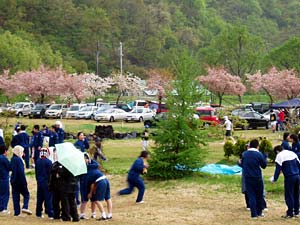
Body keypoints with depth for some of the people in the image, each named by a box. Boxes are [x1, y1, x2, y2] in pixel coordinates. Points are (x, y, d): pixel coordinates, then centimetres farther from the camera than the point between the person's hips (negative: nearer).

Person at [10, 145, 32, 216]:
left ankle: (17, 212, 9)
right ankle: (25, 207, -11)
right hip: (20, 181, -7)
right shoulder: (18, 160, -16)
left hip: (14, 181, 7)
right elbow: (21, 172, -19)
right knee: (26, 194, 5)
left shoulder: (12, 159, 9)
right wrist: (24, 181, -17)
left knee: (15, 196, 8)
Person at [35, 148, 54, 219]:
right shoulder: (48, 162, -14)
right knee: (48, 198, -4)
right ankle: (50, 214, -6)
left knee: (39, 198, 12)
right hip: (47, 182, -6)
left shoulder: (37, 161, 6)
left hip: (39, 182, 6)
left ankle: (38, 213, 17)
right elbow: (50, 173, -12)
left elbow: (36, 172, 12)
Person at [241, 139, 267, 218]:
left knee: (251, 196, 5)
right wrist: (264, 157, 12)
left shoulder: (244, 154, 0)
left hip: (247, 178, 2)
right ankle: (259, 212, 22)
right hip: (257, 178, -2)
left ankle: (254, 214, 0)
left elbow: (242, 165, 11)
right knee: (259, 196, 15)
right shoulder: (259, 154, -10)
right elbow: (264, 165, -1)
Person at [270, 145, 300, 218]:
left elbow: (278, 169, -7)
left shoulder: (280, 156, -5)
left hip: (289, 178, -7)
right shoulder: (292, 153, 15)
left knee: (289, 196, 2)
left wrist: (274, 179, 2)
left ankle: (290, 213, 4)